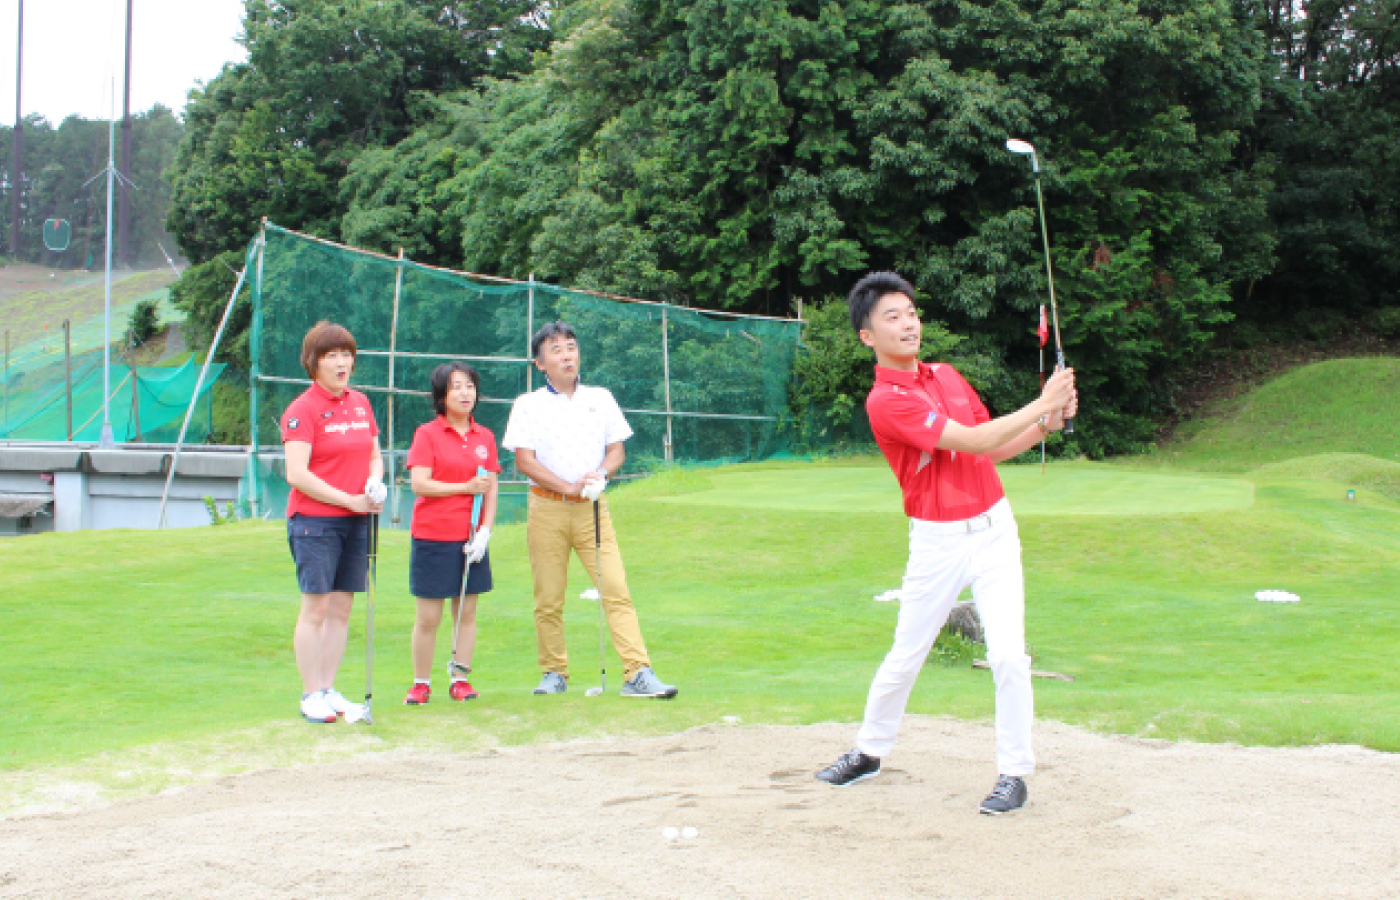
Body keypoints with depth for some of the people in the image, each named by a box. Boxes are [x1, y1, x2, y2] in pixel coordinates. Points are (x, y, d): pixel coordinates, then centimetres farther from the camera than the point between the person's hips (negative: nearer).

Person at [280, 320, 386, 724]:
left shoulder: (360, 403, 12)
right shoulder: (303, 409, -9)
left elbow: (374, 456, 20)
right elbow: (296, 474, -16)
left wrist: (376, 486, -2)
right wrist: (348, 499, -14)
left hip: (356, 521, 6)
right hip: (314, 520, -6)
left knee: (342, 608, 8)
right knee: (316, 608, -5)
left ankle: (328, 689, 16)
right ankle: (311, 696, 2)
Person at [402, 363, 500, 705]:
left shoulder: (485, 437, 9)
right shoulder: (428, 433, -4)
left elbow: (492, 488, 8)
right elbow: (419, 484, -12)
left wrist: (484, 531, -3)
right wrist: (466, 487, -12)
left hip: (471, 538, 4)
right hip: (433, 536, -4)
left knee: (467, 612, 6)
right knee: (428, 616, 0)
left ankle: (460, 678, 16)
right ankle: (421, 683, 12)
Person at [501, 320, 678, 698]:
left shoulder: (601, 398, 11)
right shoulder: (528, 405, 3)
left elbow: (617, 450, 11)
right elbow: (524, 460, -5)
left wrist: (600, 476, -11)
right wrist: (569, 487, -15)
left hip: (592, 509, 1)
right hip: (547, 509, -1)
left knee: (616, 591, -9)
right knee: (548, 600, 2)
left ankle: (638, 673, -13)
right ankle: (554, 673, 16)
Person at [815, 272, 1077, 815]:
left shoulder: (947, 376, 9)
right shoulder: (884, 401, -15)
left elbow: (994, 449, 15)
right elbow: (974, 441, -19)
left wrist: (1046, 427, -1)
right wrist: (1041, 404, -15)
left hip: (994, 528, 4)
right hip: (937, 541, -4)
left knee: (1008, 654, -7)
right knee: (904, 657, 8)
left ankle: (1014, 774, 3)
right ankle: (869, 751, 30)